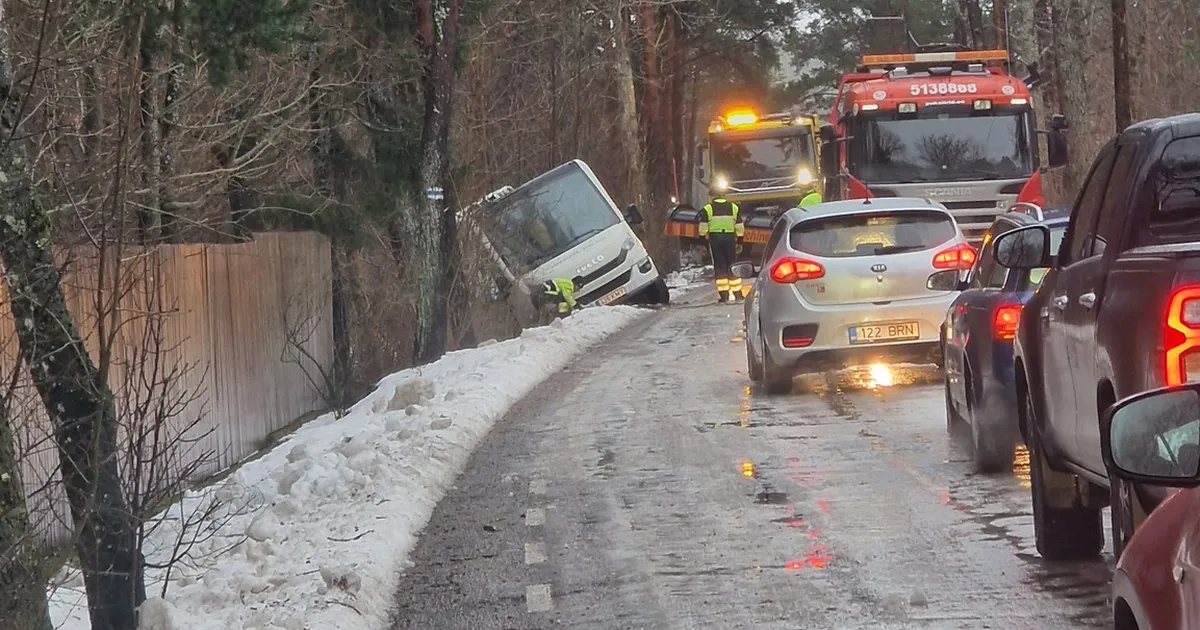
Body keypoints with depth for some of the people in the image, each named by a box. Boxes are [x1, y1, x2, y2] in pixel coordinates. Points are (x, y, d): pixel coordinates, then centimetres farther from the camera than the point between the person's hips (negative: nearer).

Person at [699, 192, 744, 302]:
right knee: (732, 265, 9)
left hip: (715, 238, -2)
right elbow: (740, 227, 9)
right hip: (730, 238, 2)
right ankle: (737, 293, 9)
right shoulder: (733, 207, 10)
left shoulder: (707, 209, 0)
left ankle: (723, 294, -6)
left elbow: (703, 228, -5)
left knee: (719, 266, 0)